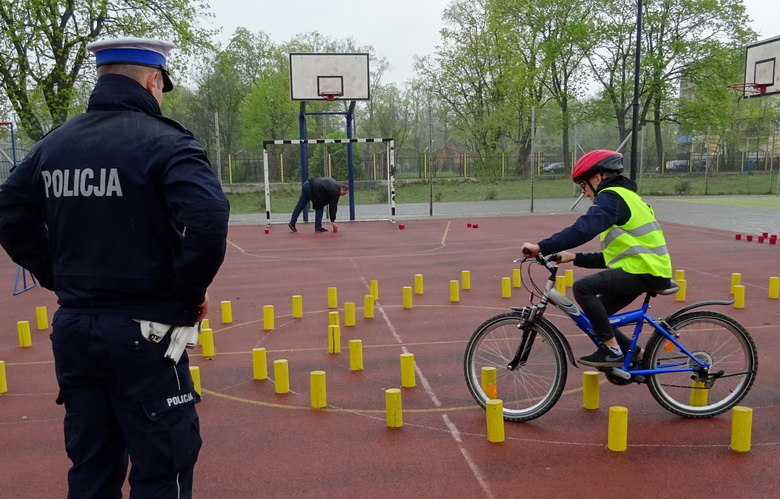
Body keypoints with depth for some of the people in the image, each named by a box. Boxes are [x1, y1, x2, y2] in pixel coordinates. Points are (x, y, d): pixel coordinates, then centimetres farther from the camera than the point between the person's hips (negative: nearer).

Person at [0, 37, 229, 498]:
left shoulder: (54, 144, 8)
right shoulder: (164, 141, -13)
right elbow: (208, 218, -27)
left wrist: (59, 278, 13)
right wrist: (192, 290, -13)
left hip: (72, 327, 7)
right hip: (143, 330, -6)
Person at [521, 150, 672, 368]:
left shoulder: (611, 196, -9)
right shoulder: (623, 197, 23)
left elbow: (584, 229, -29)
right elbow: (611, 256, 20)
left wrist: (541, 247, -32)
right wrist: (575, 258, 12)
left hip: (644, 270, -10)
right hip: (648, 268, 10)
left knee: (583, 287, -20)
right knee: (597, 315, 11)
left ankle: (612, 350, -11)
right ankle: (637, 356, 22)